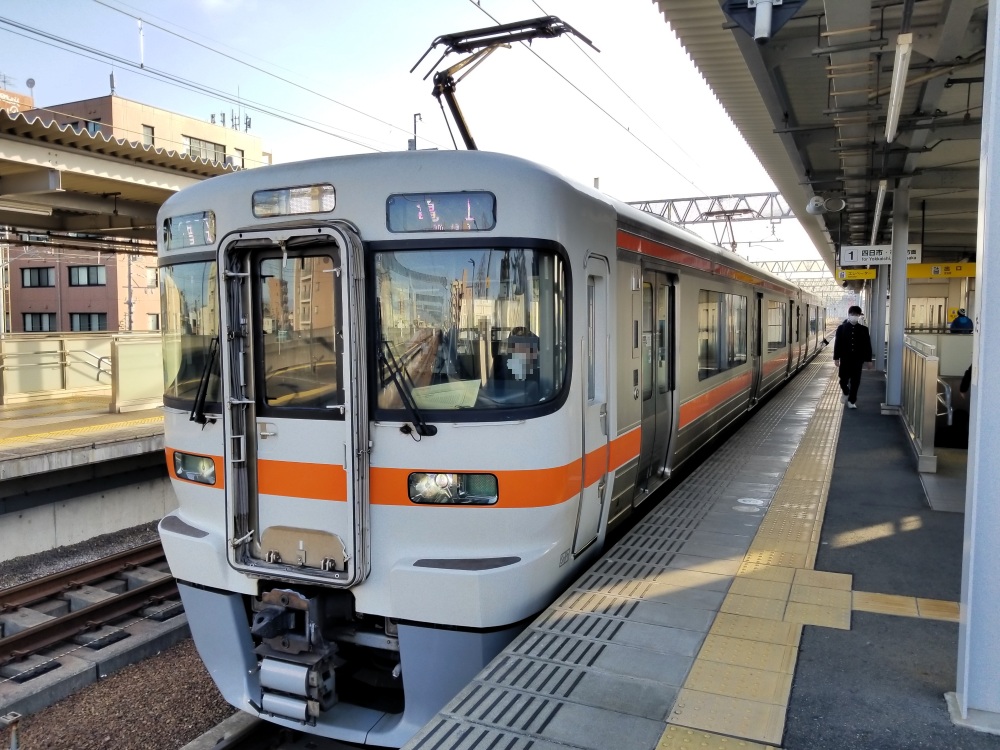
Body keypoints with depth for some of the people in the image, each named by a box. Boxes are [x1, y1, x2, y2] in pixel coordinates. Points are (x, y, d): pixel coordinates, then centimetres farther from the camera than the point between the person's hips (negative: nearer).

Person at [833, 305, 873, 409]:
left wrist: (868, 359, 1)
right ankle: (846, 393, 33)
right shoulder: (841, 328, -1)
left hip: (858, 359, 0)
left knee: (855, 381, 3)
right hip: (845, 359, 0)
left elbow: (867, 345, 3)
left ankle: (851, 401, 14)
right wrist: (836, 358, -5)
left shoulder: (863, 329, 1)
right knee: (843, 380, 3)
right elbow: (837, 344, -1)